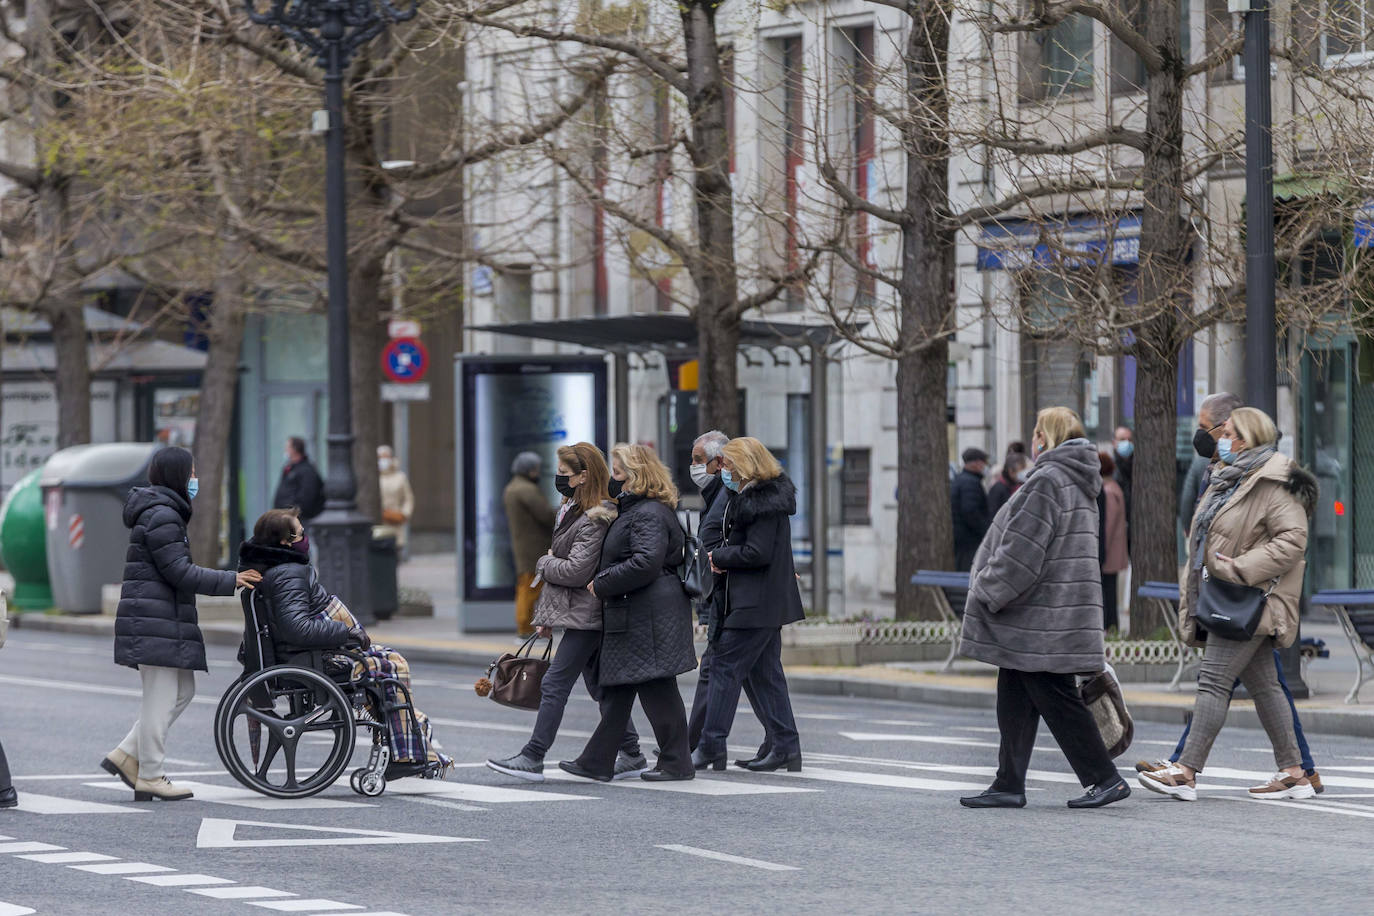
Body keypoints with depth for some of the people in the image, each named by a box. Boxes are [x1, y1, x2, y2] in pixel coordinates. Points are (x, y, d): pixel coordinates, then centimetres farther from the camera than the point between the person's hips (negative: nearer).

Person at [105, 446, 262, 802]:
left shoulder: (166, 512, 19)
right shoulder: (161, 516, -14)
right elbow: (178, 572, -18)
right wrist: (230, 581, -13)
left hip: (169, 619, 11)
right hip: (156, 621, -11)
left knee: (183, 690, 12)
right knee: (162, 696, -6)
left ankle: (126, 755, 12)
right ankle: (149, 777, -1)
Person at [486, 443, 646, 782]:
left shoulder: (596, 519, -17)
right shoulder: (572, 510, 15)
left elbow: (576, 570, -22)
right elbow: (563, 564, 19)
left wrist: (544, 563, -3)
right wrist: (545, 617, 17)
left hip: (585, 614, -10)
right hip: (583, 615, 10)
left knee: (554, 684, -9)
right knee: (599, 685, 12)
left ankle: (532, 758, -7)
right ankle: (631, 756, 17)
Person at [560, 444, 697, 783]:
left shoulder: (649, 514, -16)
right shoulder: (633, 508, 17)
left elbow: (645, 563, -26)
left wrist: (601, 584, -18)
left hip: (649, 614, -11)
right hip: (633, 615, 11)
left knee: (657, 690, -3)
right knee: (616, 689, 12)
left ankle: (677, 763, 5)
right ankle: (597, 762, 15)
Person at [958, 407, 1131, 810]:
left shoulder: (1047, 481, -16)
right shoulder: (1078, 482, 16)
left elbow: (1021, 551, -20)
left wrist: (988, 593, -12)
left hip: (1041, 619, -10)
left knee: (1055, 699, -6)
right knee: (1014, 699, 11)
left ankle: (1105, 779, -4)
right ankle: (1009, 785, 12)